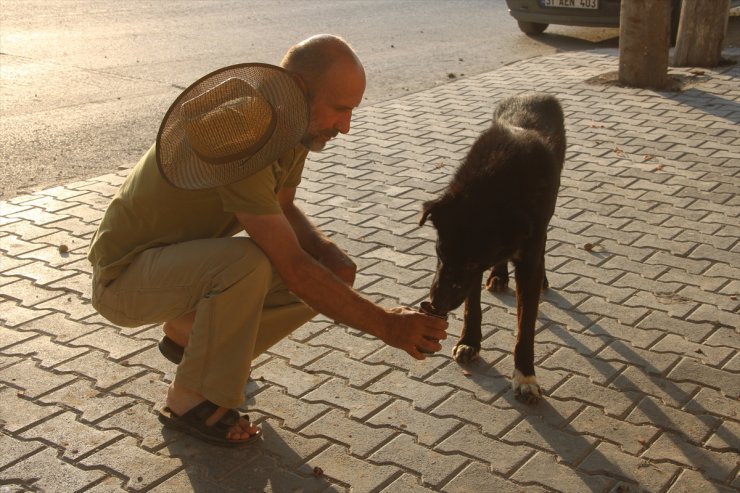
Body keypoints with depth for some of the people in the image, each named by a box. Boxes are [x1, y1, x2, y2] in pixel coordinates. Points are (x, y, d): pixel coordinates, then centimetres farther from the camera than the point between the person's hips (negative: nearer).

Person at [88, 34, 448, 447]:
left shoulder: (295, 123, -6)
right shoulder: (244, 134, -34)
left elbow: (281, 206, 9)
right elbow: (291, 266, -34)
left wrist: (329, 253, -12)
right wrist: (386, 326, -30)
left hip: (184, 264, 9)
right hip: (124, 277, -8)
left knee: (323, 280, -5)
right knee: (247, 264, -37)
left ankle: (187, 335, 14)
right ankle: (193, 400, -13)